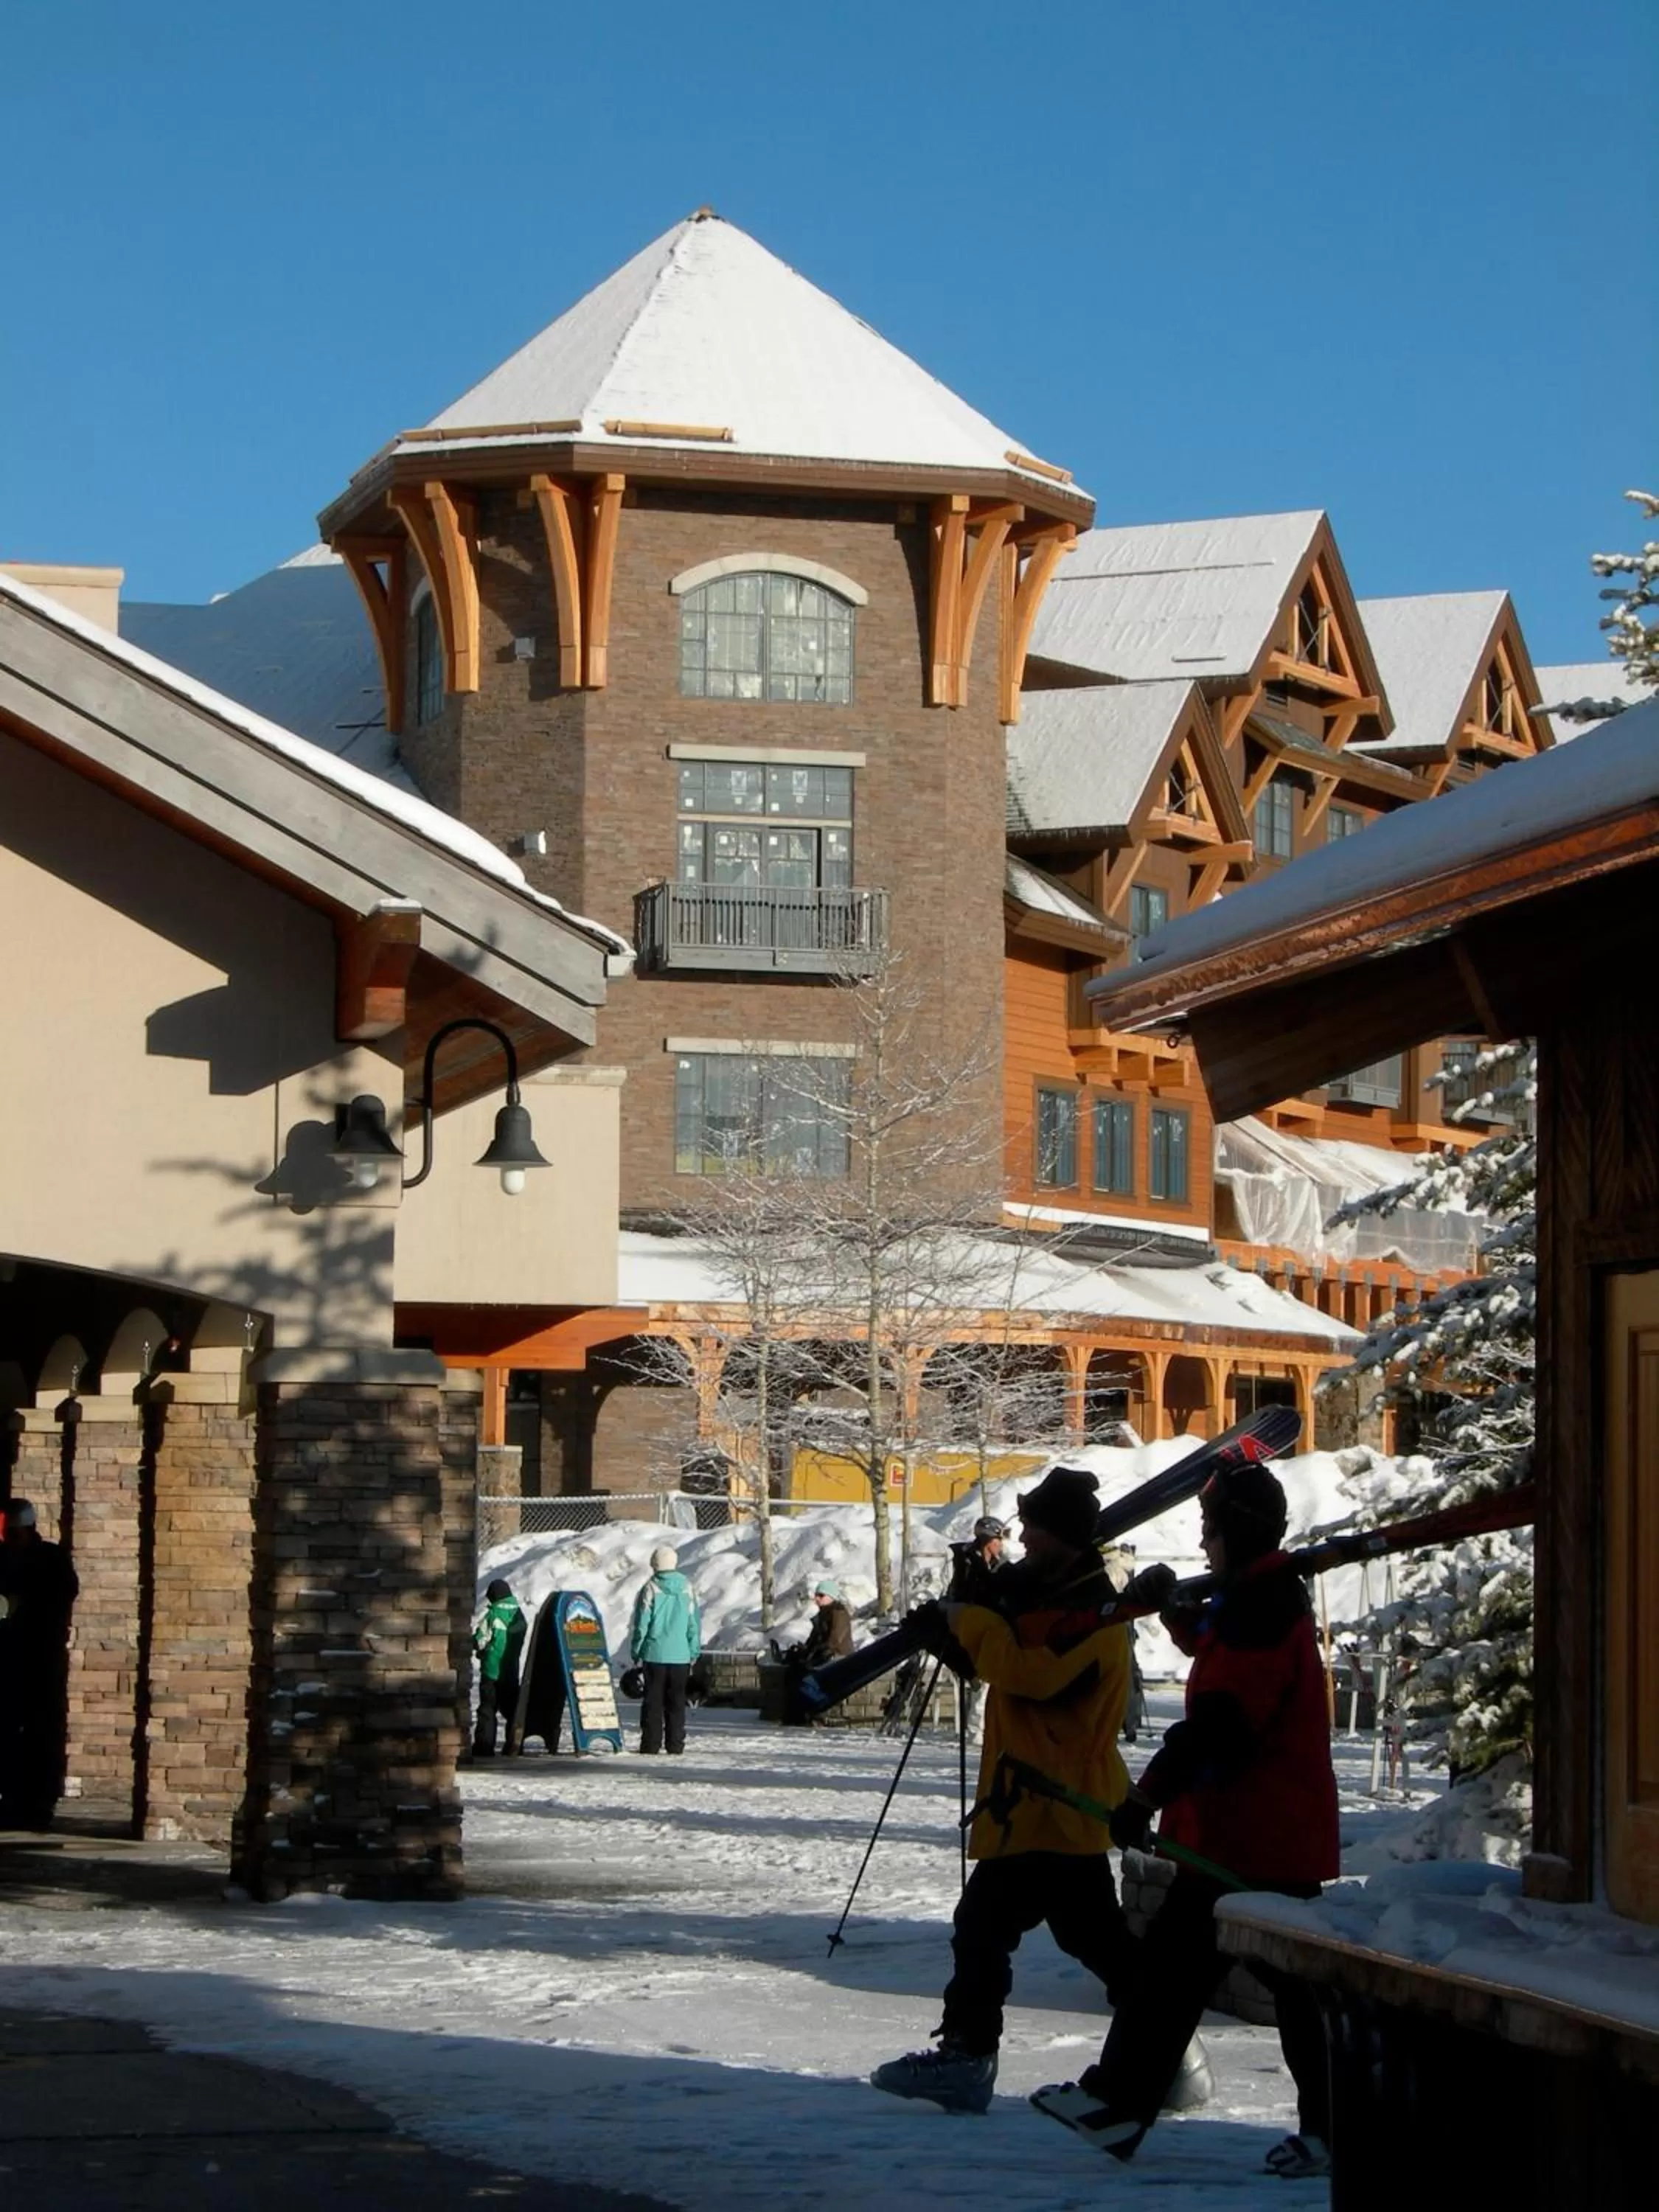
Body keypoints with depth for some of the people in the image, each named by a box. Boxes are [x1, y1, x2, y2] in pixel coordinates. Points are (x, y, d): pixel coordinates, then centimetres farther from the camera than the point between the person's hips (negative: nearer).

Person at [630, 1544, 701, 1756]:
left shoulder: (651, 1589, -8)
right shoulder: (686, 1588, 1)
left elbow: (642, 1624, -7)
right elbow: (694, 1623, 5)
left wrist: (636, 1652, 3)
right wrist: (694, 1653, 13)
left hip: (655, 1654, -2)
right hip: (680, 1655, 2)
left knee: (653, 1700, 4)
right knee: (677, 1702, 7)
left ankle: (651, 1744, 2)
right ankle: (675, 1746, 5)